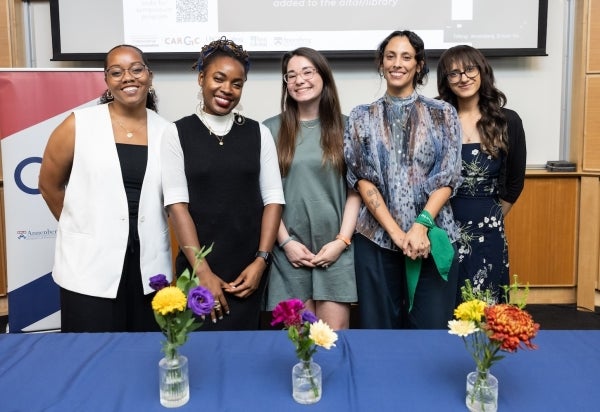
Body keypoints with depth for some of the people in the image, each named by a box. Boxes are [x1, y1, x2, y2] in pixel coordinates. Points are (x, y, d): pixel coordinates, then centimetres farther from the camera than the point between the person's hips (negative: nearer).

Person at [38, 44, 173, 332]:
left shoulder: (166, 131, 3)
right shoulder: (79, 125, -4)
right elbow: (49, 185, 5)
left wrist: (143, 230, 11)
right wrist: (83, 227, 10)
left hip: (149, 266, 3)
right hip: (90, 265, -2)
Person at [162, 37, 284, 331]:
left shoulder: (258, 133, 6)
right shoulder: (177, 134, 0)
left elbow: (273, 199, 3)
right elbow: (177, 204, -6)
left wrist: (260, 261, -6)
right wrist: (202, 271, -12)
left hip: (248, 268, 2)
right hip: (197, 268, -1)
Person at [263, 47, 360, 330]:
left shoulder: (344, 127, 6)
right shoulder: (271, 129, 5)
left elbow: (356, 189, 4)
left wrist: (342, 240, -5)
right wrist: (286, 242, -5)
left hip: (335, 245, 0)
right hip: (291, 248, 0)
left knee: (334, 334, -1)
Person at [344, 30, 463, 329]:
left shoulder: (442, 114, 7)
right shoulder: (362, 117, 7)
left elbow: (448, 177, 0)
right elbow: (362, 179, -1)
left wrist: (421, 225, -14)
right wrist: (396, 232, -11)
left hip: (432, 238, 0)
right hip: (377, 239, 0)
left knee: (432, 325, 4)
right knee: (379, 326, 7)